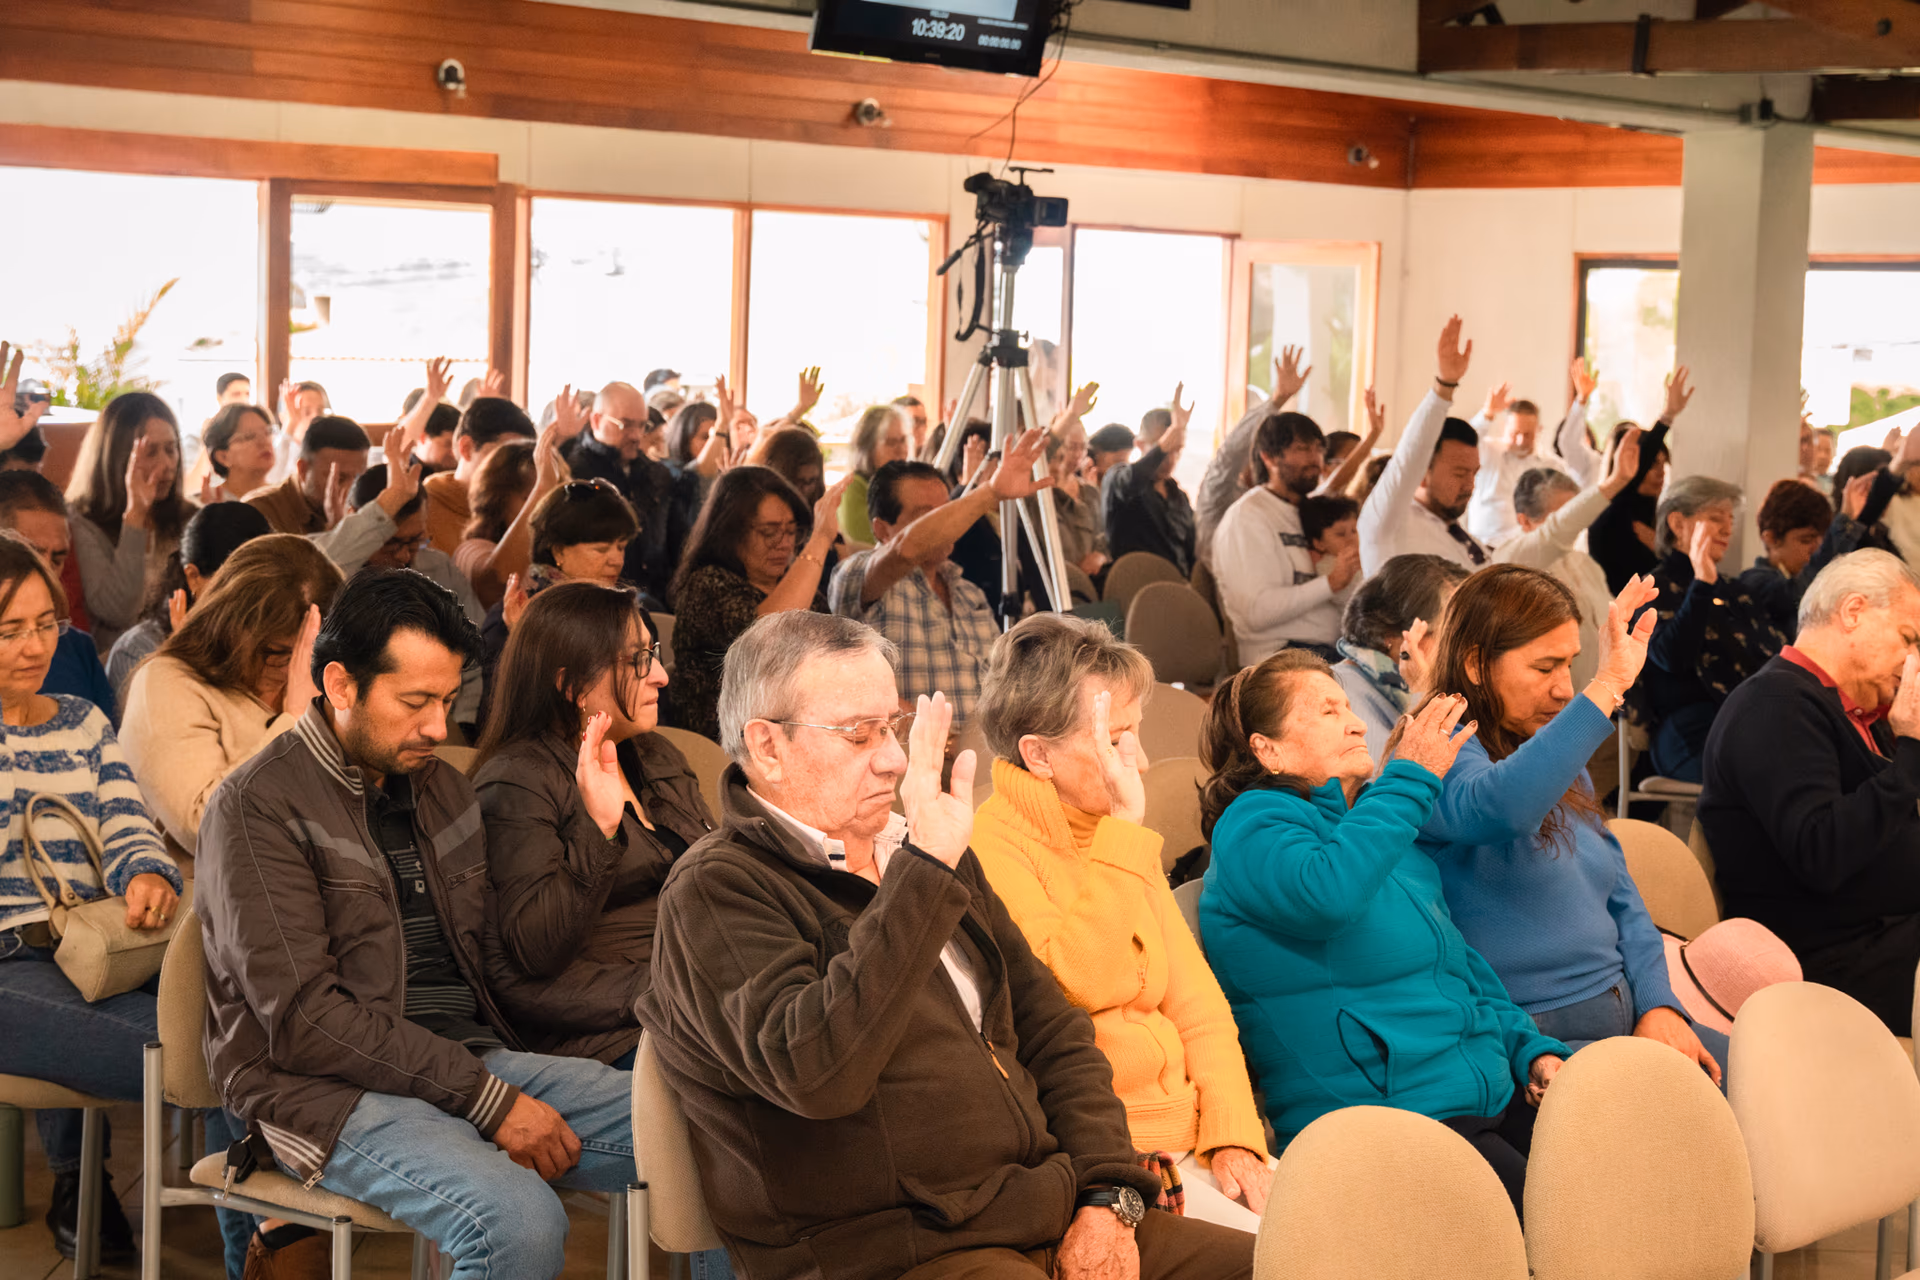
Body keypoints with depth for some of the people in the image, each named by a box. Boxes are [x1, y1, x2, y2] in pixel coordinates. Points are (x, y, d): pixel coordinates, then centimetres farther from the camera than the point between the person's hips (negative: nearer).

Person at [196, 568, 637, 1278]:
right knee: (521, 1222, -33)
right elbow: (304, 1017, -16)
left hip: (471, 1059, 7)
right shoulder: (256, 807, -7)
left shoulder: (443, 787, 17)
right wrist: (489, 1101, -18)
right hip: (327, 1089, -7)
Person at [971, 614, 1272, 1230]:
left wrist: (1232, 1134, -1)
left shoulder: (1119, 844, 17)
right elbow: (1082, 983, -23)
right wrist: (1124, 829, -20)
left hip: (1186, 1134, 8)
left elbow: (1194, 1000, 13)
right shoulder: (987, 850, -9)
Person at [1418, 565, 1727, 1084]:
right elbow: (1500, 807, -34)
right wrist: (1606, 688, -34)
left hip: (1625, 1016, 9)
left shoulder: (1562, 767, 20)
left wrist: (1658, 1003, 3)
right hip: (1533, 1037, -9)